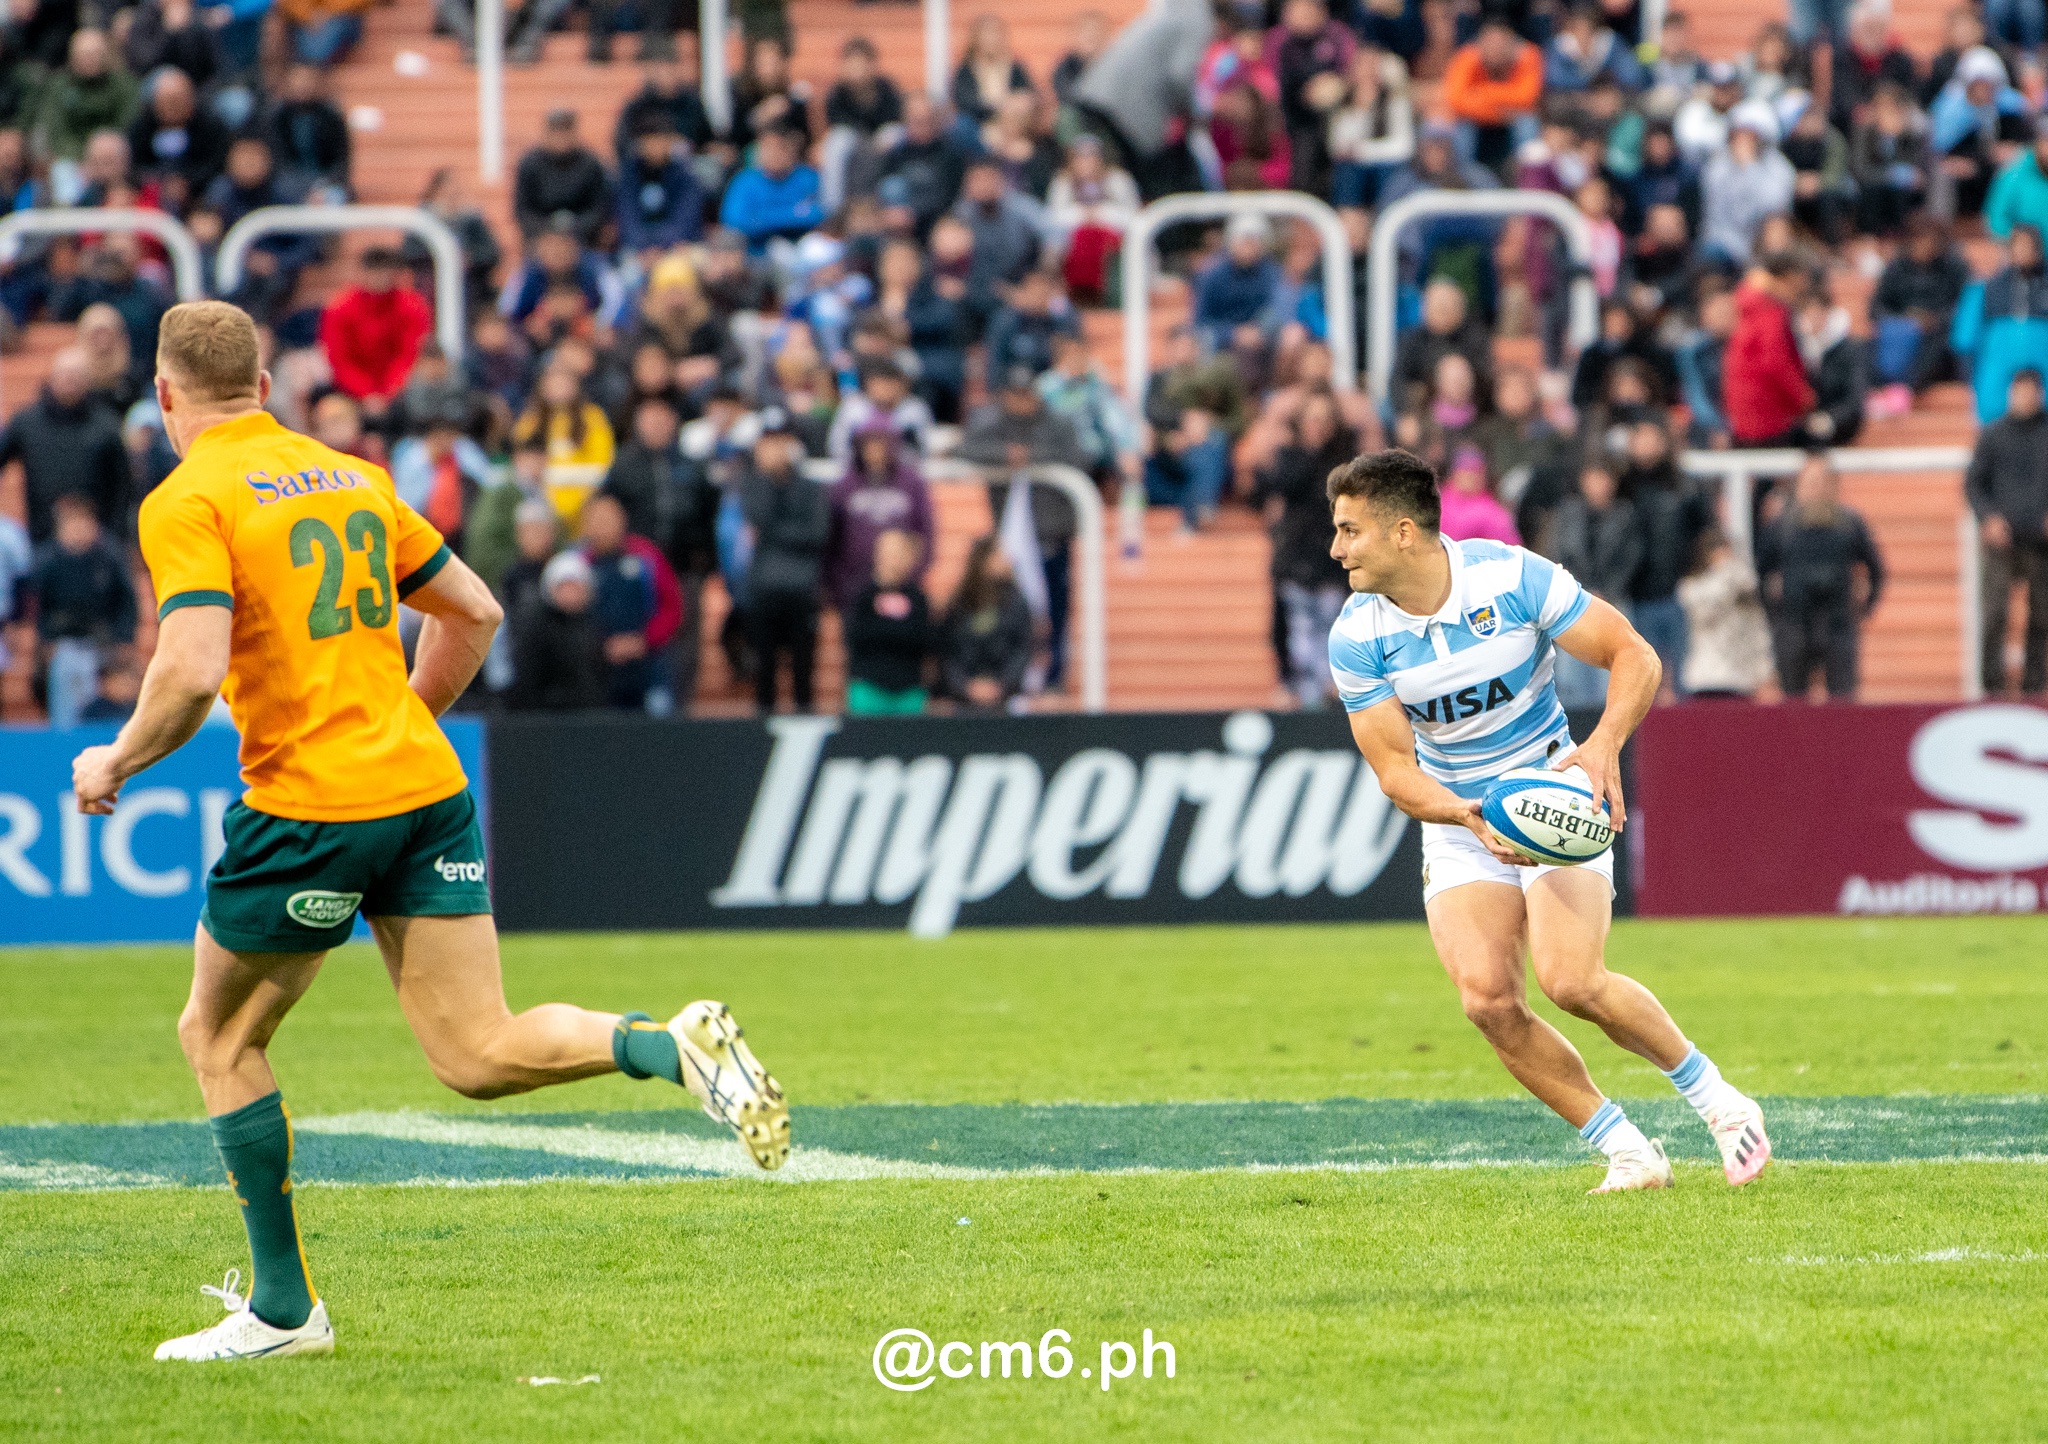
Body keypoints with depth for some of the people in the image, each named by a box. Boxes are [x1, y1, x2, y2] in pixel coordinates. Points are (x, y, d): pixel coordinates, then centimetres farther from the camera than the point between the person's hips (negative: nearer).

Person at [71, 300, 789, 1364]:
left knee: (219, 1036, 14)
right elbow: (474, 612, 20)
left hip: (308, 808, -6)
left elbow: (192, 671, -20)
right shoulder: (353, 479, 15)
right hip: (426, 790, 6)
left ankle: (283, 1308, 15)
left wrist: (118, 761, -3)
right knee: (481, 1055, 5)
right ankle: (677, 1046, -20)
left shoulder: (188, 503, -7)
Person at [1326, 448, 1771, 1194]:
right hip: (1457, 825, 3)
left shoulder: (1513, 577, -17)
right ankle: (1627, 1151, -2)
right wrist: (1467, 816, -29)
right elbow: (1394, 768, -10)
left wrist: (1604, 744, -29)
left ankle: (1712, 1093, 1)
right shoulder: (1355, 638, -11)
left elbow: (1634, 656, -11)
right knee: (1488, 999, -17)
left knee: (1570, 982, -23)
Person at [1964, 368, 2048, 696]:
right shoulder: (1992, 435, 6)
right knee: (1995, 610, -10)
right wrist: (1988, 517, -8)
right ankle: (1992, 679, -6)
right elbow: (1973, 482, 8)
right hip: (2002, 537, -1)